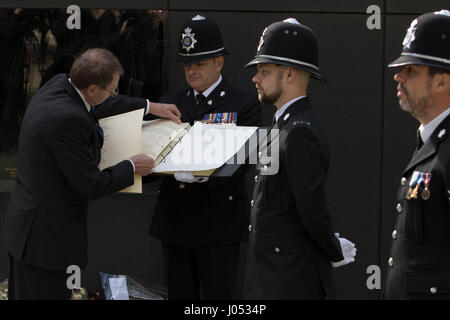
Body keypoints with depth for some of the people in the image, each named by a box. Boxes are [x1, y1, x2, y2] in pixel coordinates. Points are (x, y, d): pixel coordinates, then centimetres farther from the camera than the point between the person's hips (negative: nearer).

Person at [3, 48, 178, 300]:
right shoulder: (69, 119, -28)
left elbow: (104, 106, 25)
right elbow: (90, 186, -20)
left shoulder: (57, 85, 1)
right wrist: (132, 168, -5)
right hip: (47, 238, -10)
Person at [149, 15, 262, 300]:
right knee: (180, 295, 9)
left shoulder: (244, 105, -1)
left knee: (218, 296, -5)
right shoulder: (171, 104, 14)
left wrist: (197, 175, -29)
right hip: (175, 221, 5)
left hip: (219, 222, -5)